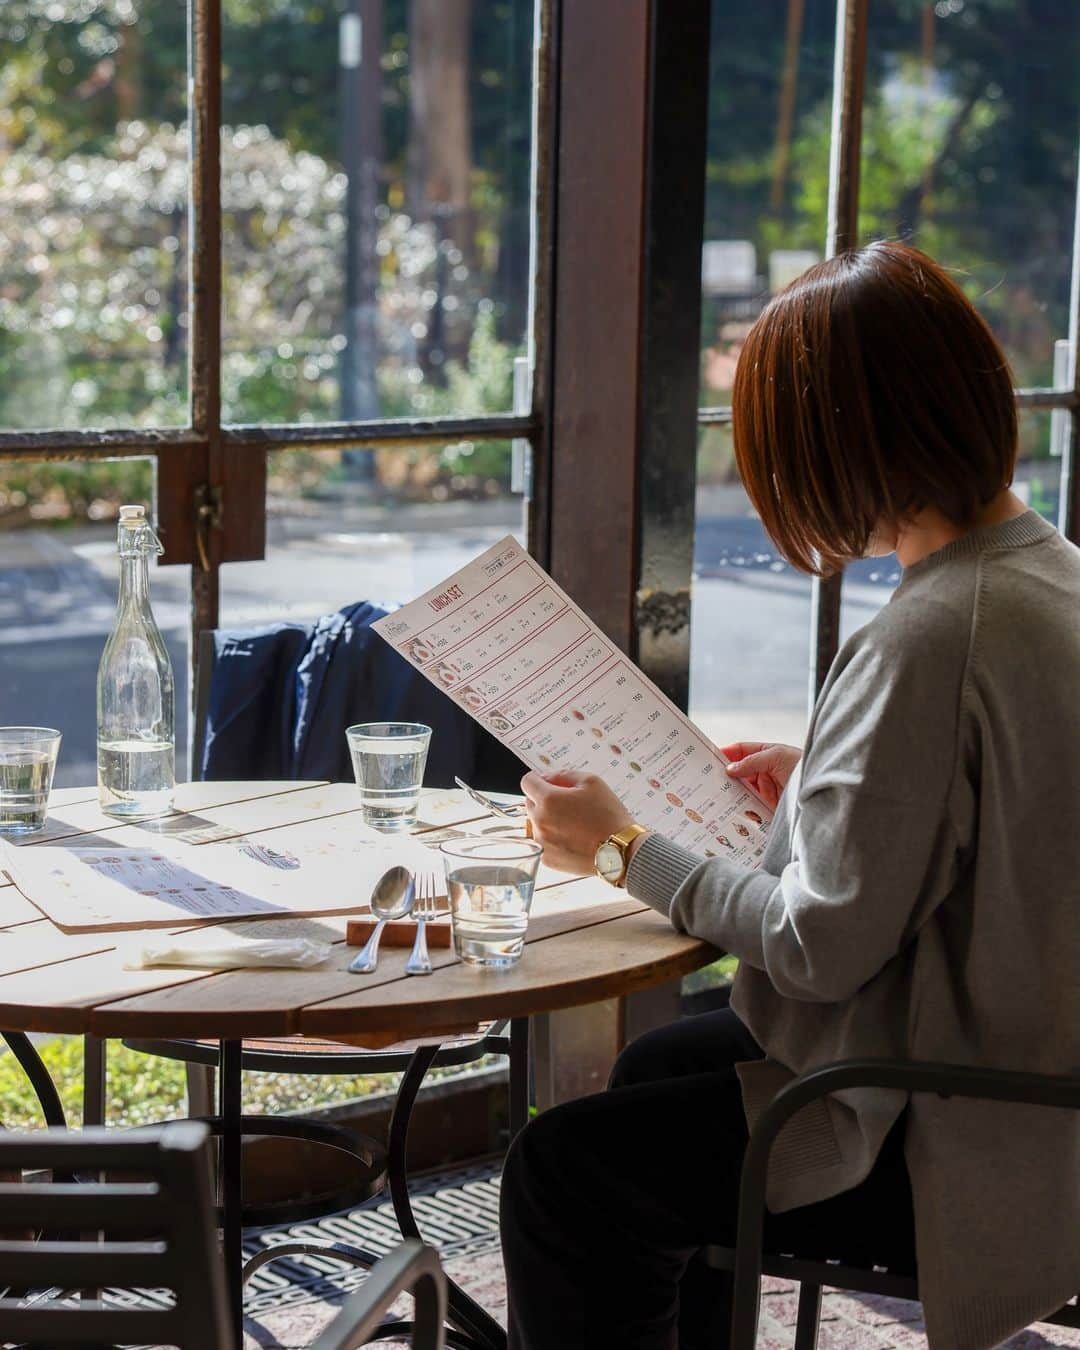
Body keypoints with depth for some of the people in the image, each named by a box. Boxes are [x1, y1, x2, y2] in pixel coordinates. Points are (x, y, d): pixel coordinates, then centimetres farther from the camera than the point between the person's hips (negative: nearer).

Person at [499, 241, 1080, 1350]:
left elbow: (822, 946, -23)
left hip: (943, 1151, -10)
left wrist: (626, 848, -11)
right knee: (655, 1066, 27)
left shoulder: (927, 640, -27)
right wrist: (815, 789, 14)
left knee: (563, 1173, -2)